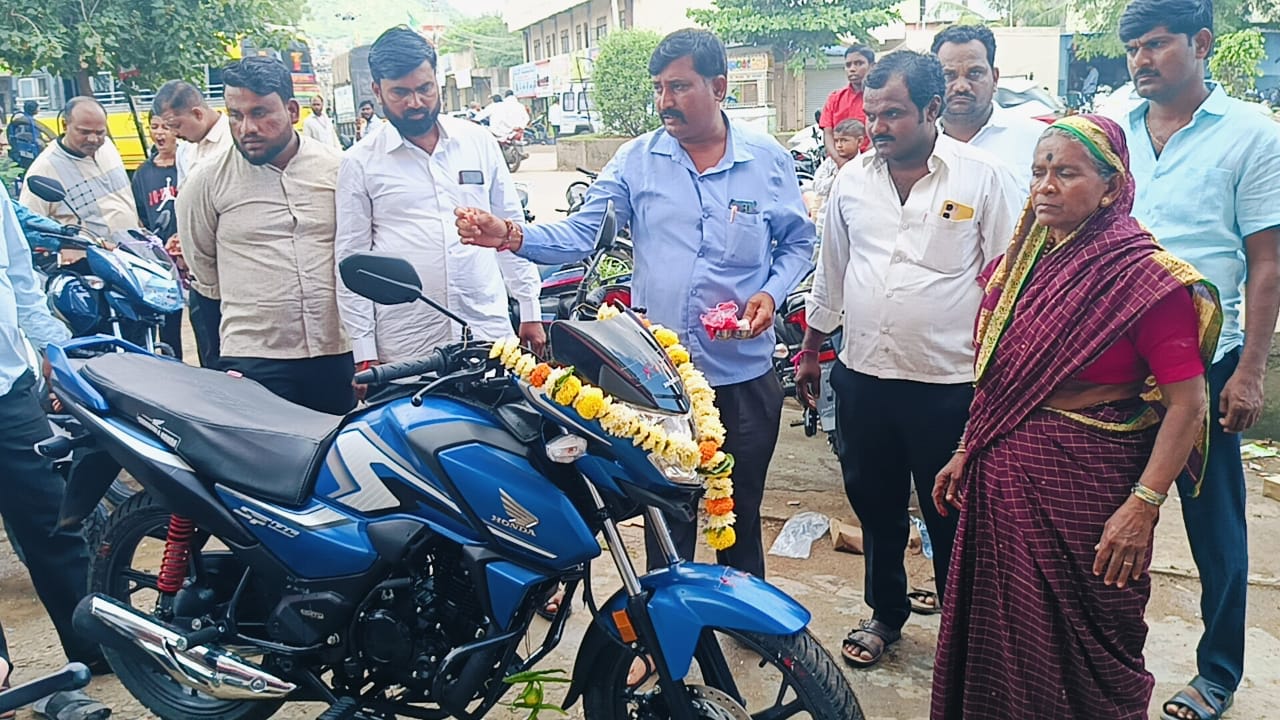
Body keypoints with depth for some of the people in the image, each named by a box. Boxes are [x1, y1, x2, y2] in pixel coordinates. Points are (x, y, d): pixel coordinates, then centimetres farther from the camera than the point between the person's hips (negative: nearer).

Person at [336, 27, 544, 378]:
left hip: (490, 331, 2)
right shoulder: (360, 164, 2)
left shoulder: (479, 142, 7)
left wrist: (531, 311, 9)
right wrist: (363, 352, -2)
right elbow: (351, 260, 2)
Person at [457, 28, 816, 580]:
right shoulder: (635, 161, 0)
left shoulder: (770, 160, 1)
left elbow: (798, 244, 9)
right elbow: (580, 235, -6)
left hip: (744, 374, 0)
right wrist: (511, 236, -23)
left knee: (741, 515, 16)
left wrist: (771, 293, -10)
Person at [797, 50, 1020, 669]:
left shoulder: (984, 177, -6)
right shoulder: (852, 179, 6)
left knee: (951, 515, 9)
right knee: (875, 506, 18)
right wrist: (809, 351, 19)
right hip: (863, 378, 4)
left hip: (949, 385, -4)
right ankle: (885, 613, 38)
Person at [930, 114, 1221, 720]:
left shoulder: (1145, 276, -13)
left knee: (1083, 651, 8)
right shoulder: (1021, 263, 7)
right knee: (998, 631, 18)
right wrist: (966, 453, 14)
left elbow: (1187, 404, -16)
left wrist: (1143, 506, -20)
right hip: (1001, 479, 6)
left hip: (1087, 487, -6)